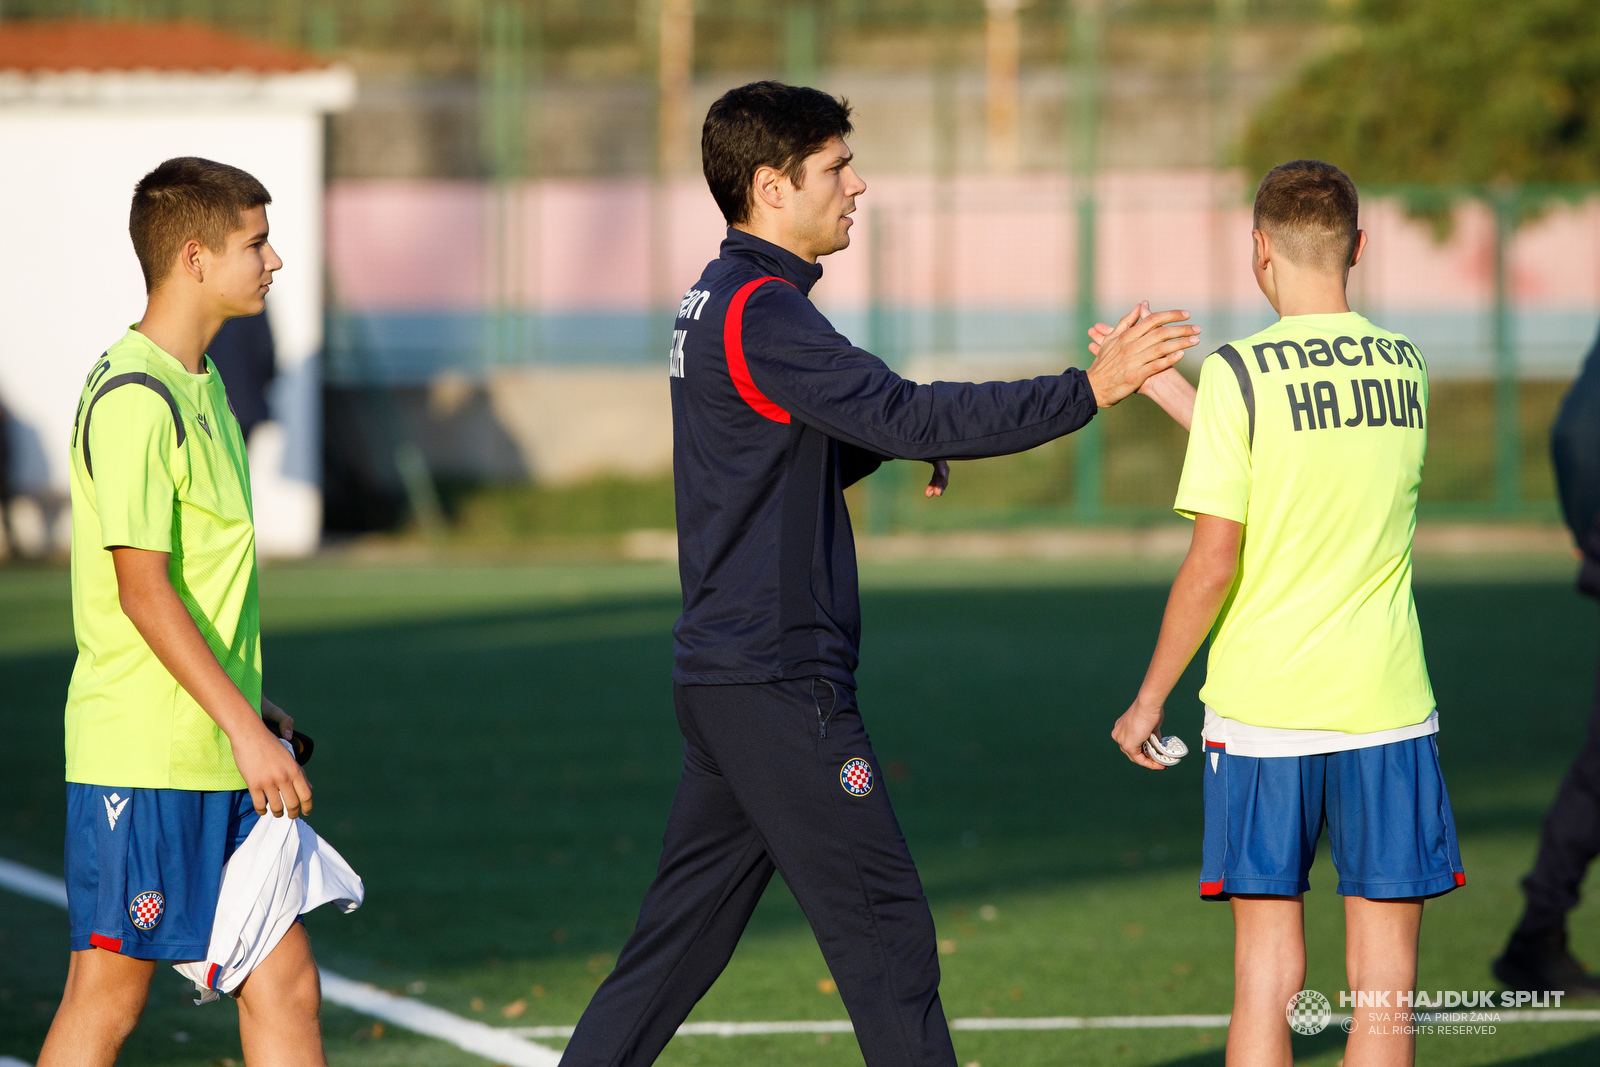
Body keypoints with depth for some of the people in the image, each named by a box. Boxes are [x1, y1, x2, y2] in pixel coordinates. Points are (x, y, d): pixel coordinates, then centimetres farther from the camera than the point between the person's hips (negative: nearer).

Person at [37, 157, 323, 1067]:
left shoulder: (201, 384, 14)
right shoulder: (133, 399, -16)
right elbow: (141, 585, -20)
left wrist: (251, 707, 22)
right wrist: (245, 727, -21)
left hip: (222, 762, 9)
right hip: (141, 759, -9)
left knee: (286, 987, 6)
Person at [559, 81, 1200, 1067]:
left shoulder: (719, 301, 16)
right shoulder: (761, 311, -15)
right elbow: (905, 418, -24)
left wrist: (909, 430, 7)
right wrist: (1091, 390, -24)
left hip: (722, 677, 10)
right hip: (780, 682, -10)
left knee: (687, 928, 12)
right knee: (883, 921, -5)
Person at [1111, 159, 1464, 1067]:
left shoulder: (1239, 373, -8)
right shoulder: (1408, 367, 5)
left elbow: (1214, 563, -11)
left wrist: (1150, 699, 1)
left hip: (1262, 715, -2)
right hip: (1387, 705, 2)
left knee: (1268, 972, 4)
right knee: (1383, 976, 4)